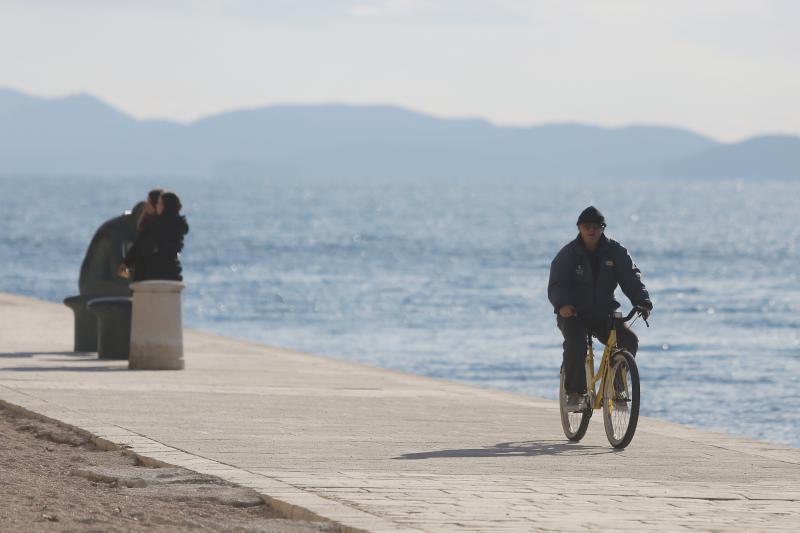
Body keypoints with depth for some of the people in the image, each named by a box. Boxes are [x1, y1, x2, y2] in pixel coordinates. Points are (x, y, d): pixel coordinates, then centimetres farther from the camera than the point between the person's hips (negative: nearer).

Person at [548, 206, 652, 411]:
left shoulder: (615, 252, 3)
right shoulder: (568, 254, -3)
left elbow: (631, 278, -6)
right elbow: (557, 285, -13)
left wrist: (643, 302, -25)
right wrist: (562, 304, -36)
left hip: (603, 314, 3)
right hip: (573, 314, -3)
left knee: (629, 340, -21)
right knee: (576, 341, -34)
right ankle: (575, 393, -25)